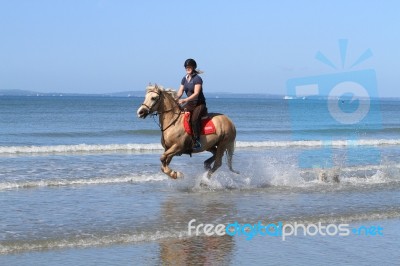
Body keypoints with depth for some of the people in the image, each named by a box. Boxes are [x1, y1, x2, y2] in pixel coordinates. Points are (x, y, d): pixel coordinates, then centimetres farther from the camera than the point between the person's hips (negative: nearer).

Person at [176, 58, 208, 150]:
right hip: (189, 104, 7)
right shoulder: (184, 79, 11)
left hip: (199, 104, -7)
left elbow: (196, 94, -19)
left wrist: (185, 100, -30)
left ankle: (197, 141, -29)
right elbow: (180, 92, 8)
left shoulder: (197, 79, -10)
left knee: (194, 118, -31)